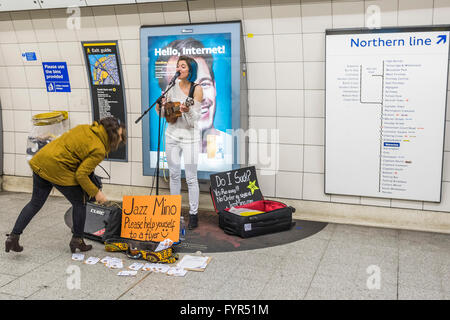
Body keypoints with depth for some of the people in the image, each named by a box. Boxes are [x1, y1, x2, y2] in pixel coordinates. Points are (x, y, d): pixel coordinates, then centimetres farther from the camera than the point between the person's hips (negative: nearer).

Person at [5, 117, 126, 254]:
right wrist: (96, 193, -6)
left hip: (40, 161, 8)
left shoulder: (85, 128, 8)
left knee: (35, 203, 19)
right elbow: (81, 175, -17)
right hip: (58, 169, -8)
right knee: (80, 203, 11)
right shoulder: (98, 150, -14)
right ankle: (77, 241, 21)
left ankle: (13, 237, 20)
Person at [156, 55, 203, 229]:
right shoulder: (173, 86, 3)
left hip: (190, 137, -5)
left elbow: (194, 119, -15)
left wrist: (187, 110, -35)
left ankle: (193, 214, 11)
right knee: (174, 175, 14)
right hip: (172, 135, 5)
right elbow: (163, 114, 8)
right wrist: (160, 106, -13)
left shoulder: (197, 89, -10)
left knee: (191, 177, -1)